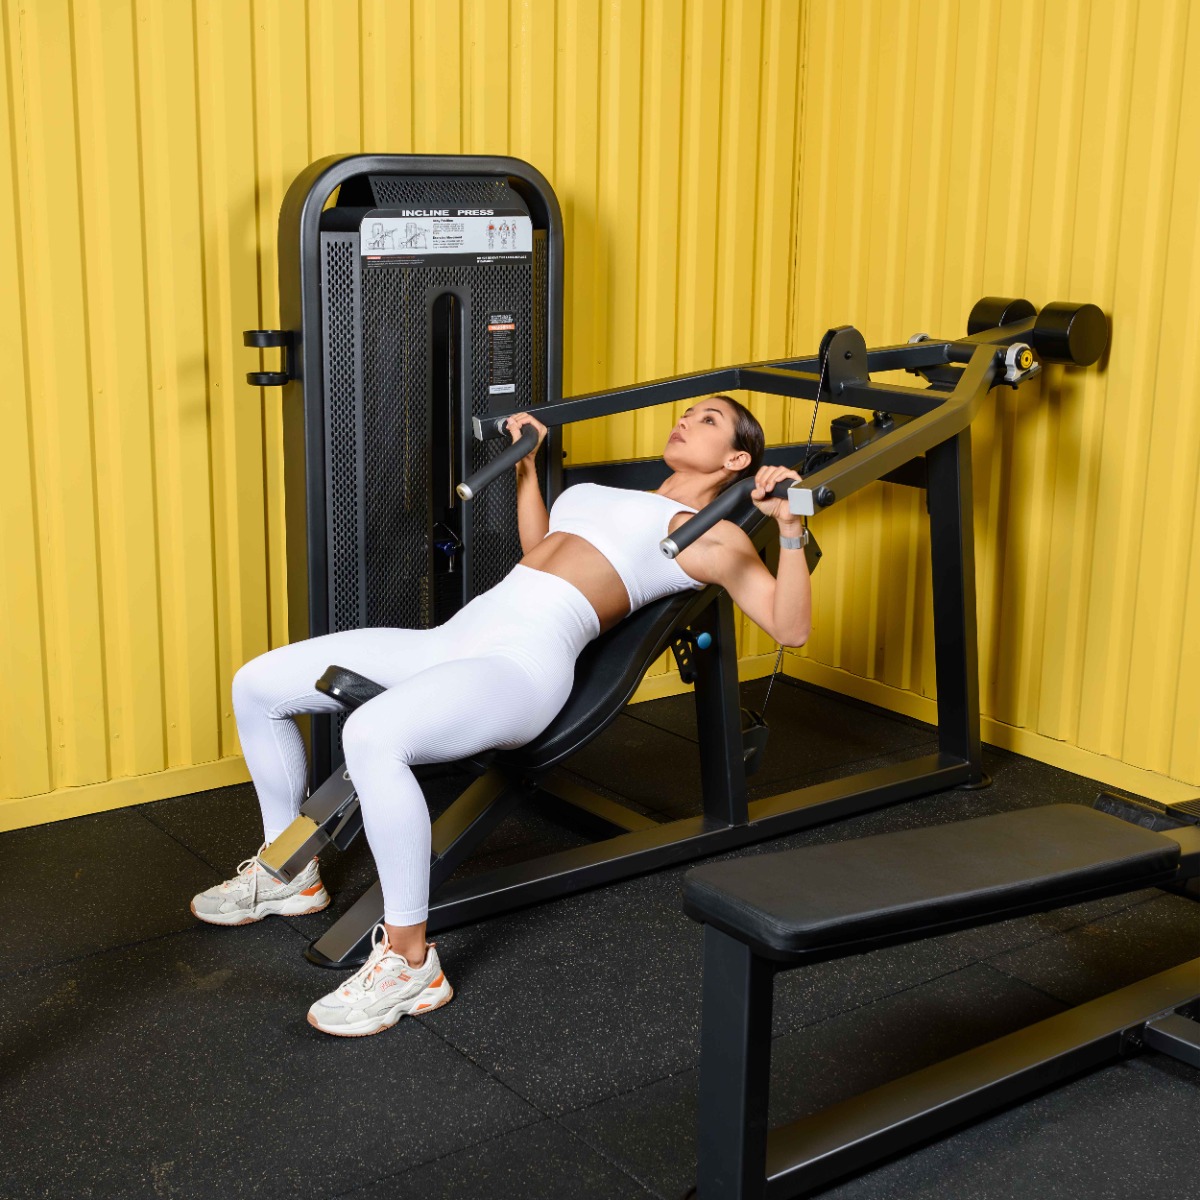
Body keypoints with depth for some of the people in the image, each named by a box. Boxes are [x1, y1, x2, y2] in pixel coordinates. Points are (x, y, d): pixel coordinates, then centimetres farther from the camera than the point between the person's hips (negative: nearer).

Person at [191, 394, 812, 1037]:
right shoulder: (616, 500, 29)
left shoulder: (711, 535, 6)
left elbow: (790, 628, -4)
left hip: (526, 664, -8)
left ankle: (410, 964, -23)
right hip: (455, 637, 9)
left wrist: (789, 526, -15)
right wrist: (527, 463, 45)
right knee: (257, 685, 5)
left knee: (371, 736, -37)